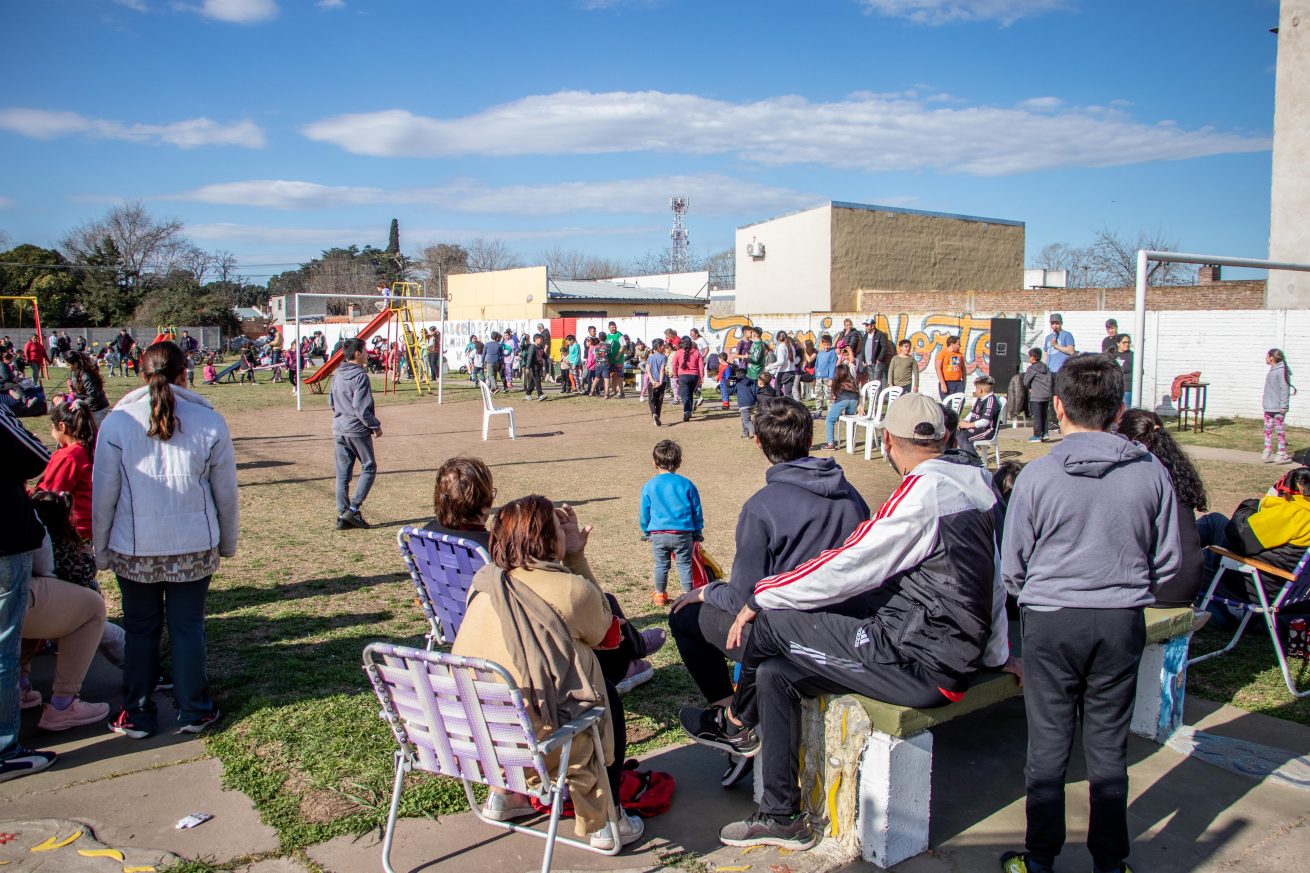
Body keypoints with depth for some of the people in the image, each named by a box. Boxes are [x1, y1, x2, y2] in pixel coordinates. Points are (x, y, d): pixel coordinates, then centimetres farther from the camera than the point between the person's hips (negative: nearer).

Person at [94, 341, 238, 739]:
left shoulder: (116, 422, -6)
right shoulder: (210, 422, -5)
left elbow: (103, 496, -2)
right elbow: (226, 493, 2)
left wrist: (101, 550, 10)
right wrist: (227, 542, 15)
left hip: (133, 549, 0)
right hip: (194, 549, 0)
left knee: (140, 630, 14)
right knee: (188, 628, 11)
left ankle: (136, 714, 22)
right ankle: (193, 711, 19)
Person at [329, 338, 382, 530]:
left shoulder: (337, 375, 9)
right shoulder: (360, 376, -15)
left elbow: (331, 401, 17)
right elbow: (361, 408, -20)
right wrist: (375, 425, -10)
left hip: (339, 430, 7)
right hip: (357, 430, -7)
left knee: (342, 473, 9)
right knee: (369, 468, 6)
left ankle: (342, 515, 10)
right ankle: (353, 510, -3)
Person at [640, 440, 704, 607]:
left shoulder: (649, 486, -2)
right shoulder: (687, 485, -2)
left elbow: (645, 513, 5)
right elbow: (697, 511, 4)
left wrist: (646, 531, 20)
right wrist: (697, 532, 16)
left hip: (658, 534, 1)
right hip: (683, 533, -1)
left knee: (661, 565, 13)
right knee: (684, 564, 9)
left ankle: (660, 595, 23)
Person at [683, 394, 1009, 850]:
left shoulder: (922, 492, -20)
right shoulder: (976, 482, 9)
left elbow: (848, 567, -18)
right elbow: (995, 579, 17)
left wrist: (761, 598, -6)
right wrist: (995, 652, 29)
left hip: (918, 662, -9)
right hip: (957, 652, 9)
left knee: (773, 621, -3)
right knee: (775, 673, 10)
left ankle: (736, 722, 25)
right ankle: (780, 817, 20)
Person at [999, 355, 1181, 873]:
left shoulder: (1038, 476, -12)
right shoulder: (1151, 473, -5)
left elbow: (1011, 568, -4)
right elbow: (1169, 561, 4)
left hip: (1051, 622, -2)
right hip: (1123, 623, 2)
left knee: (1048, 746, 10)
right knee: (1109, 748, 15)